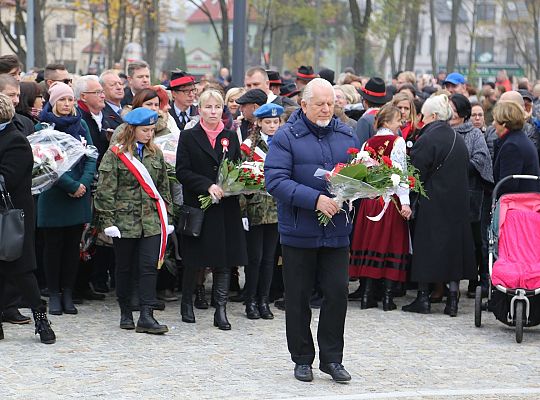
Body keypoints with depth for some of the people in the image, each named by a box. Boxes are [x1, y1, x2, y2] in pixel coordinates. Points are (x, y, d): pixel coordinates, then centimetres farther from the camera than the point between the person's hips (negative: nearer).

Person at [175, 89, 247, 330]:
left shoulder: (231, 137, 12)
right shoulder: (188, 137, 2)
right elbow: (182, 171, -6)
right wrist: (208, 186, -18)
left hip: (226, 208, 2)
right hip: (197, 206, -2)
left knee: (225, 260, -2)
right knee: (193, 259, 4)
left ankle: (221, 310, 1)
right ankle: (187, 304, 21)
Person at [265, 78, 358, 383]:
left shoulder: (347, 135, 8)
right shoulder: (286, 137, -7)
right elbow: (276, 180, -16)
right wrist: (315, 199, -24)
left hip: (337, 231, 3)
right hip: (299, 231, -3)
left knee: (338, 293, 2)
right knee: (299, 298, 6)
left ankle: (332, 358, 13)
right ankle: (302, 359, 18)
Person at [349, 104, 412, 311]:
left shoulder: (368, 143, 6)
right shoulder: (397, 142, -8)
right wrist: (405, 202, -14)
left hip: (369, 199, 5)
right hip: (391, 200, -5)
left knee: (370, 241, 9)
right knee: (390, 243, 1)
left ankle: (367, 294, 9)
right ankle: (388, 297, 1)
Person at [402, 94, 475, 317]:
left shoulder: (427, 139, -13)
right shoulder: (458, 139, 9)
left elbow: (416, 173, -13)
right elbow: (465, 171, 14)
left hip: (431, 204, -6)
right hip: (458, 203, 6)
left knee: (426, 248, 2)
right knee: (453, 245, 9)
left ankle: (423, 297, 4)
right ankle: (452, 298, 8)